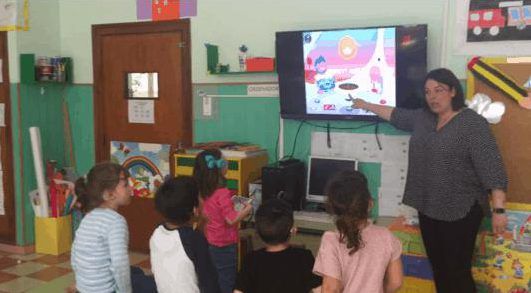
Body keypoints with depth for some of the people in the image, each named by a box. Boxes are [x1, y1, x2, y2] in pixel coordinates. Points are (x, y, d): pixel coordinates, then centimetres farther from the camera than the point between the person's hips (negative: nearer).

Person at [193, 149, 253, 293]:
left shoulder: (205, 192, 0)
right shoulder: (223, 193, -25)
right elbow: (231, 220, -25)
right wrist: (247, 209, -11)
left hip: (211, 241, 8)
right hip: (225, 244, -8)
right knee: (227, 280, 6)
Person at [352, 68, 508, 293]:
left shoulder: (473, 123, -14)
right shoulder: (422, 118, 8)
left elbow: (492, 168, -18)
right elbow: (396, 115, 26)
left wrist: (498, 209, -24)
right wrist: (366, 105, 33)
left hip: (461, 211, -7)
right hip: (428, 208, 7)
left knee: (457, 272, -5)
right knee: (438, 268, 14)